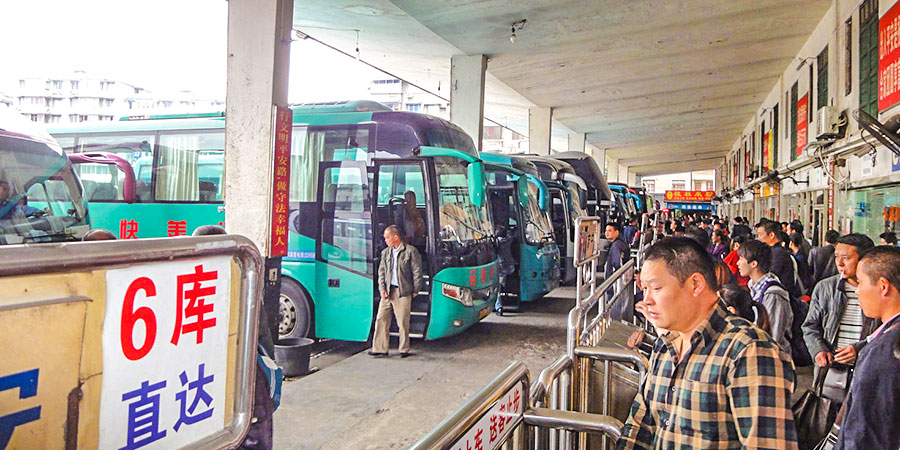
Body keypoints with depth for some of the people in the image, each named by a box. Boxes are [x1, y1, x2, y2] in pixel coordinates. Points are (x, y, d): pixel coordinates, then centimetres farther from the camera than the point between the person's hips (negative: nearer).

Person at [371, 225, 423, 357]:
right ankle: (380, 349, 9)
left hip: (403, 292, -5)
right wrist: (382, 288, 2)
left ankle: (404, 350, 13)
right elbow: (381, 272, 14)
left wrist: (415, 290, -2)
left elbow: (417, 272, -1)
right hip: (387, 292, 5)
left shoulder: (411, 251, -3)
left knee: (403, 322, 1)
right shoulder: (385, 252, 13)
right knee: (381, 320, 2)